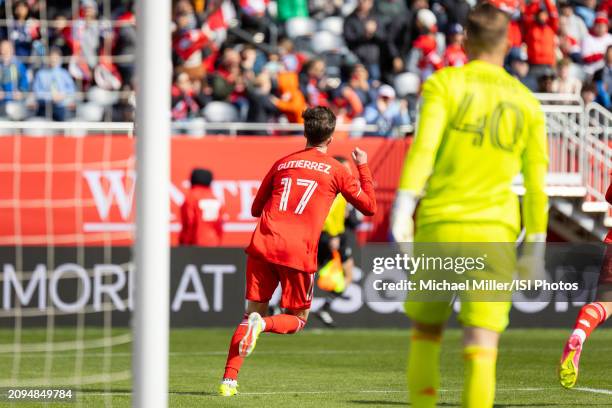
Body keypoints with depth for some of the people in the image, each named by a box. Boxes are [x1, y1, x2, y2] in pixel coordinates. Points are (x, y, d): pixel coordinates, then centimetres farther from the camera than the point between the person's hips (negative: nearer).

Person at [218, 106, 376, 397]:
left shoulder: (282, 164, 16)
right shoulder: (336, 170, 6)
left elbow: (256, 209, 24)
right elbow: (369, 207, 16)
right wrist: (363, 167, 27)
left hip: (263, 245, 3)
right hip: (298, 253, -3)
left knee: (252, 313, 12)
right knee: (297, 319, 14)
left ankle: (229, 379, -2)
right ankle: (263, 325, -20)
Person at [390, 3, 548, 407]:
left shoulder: (443, 84, 2)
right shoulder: (527, 103, 11)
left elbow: (423, 149, -11)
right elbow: (536, 183, 12)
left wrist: (403, 208, -16)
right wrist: (536, 247, 18)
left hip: (440, 224, -1)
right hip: (495, 229, 1)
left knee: (426, 333, 18)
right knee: (481, 347, -7)